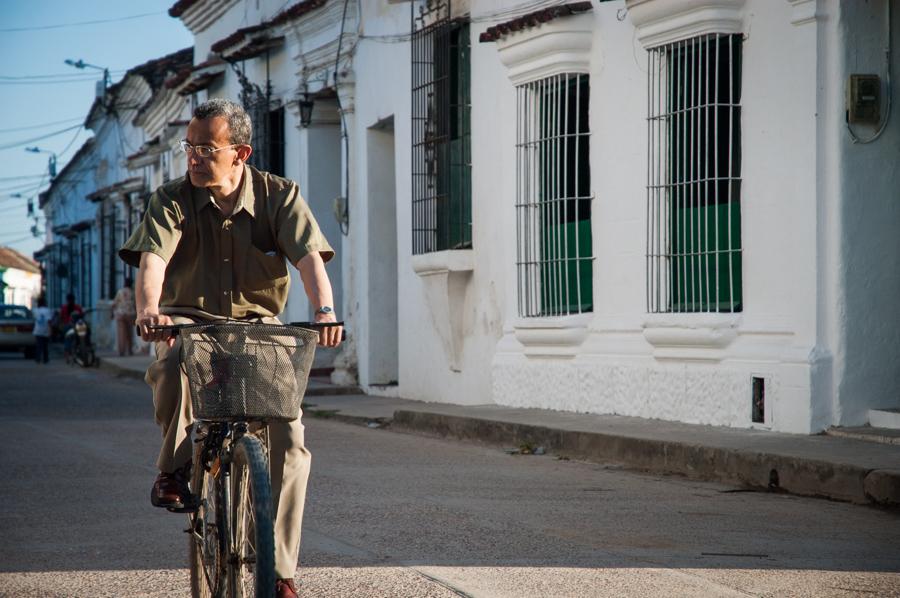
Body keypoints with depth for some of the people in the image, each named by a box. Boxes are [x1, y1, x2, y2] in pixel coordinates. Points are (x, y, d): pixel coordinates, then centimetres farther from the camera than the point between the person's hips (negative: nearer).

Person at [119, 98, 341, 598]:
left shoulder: (280, 196, -5)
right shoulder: (172, 200, -5)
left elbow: (309, 255, -19)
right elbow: (153, 259, -22)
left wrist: (324, 310, -39)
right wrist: (148, 310, -43)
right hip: (189, 317, -1)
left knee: (289, 439, -15)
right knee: (172, 362, -39)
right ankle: (173, 467, -12)